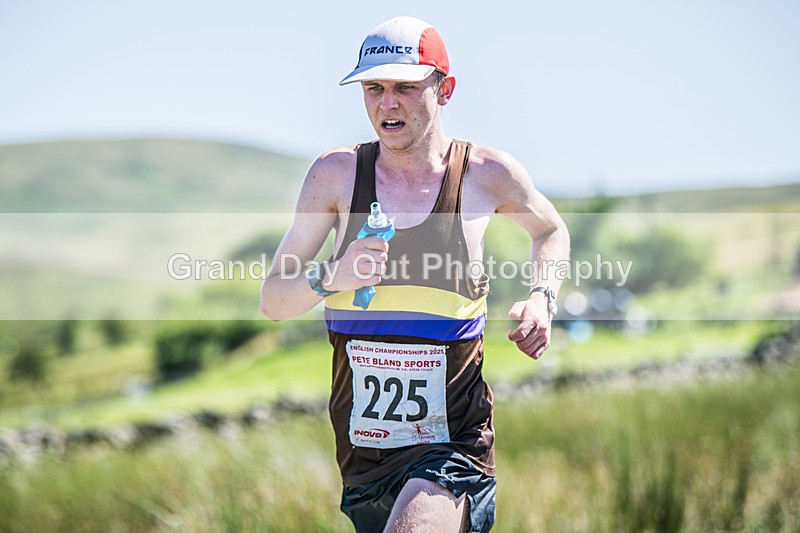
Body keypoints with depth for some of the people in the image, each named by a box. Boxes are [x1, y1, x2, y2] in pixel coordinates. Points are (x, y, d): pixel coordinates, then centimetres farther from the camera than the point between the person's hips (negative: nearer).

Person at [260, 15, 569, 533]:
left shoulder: (487, 173, -1)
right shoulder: (336, 173, 0)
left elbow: (551, 230, 22)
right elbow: (273, 302, 2)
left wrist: (542, 299, 4)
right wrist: (329, 278, -18)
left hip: (454, 446, -3)